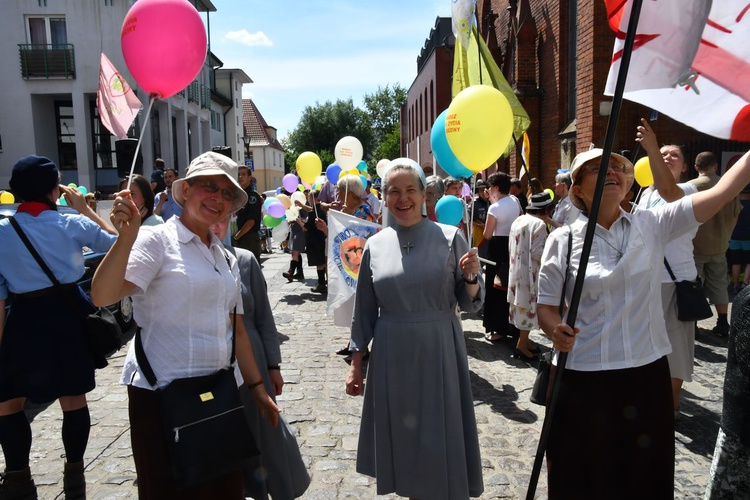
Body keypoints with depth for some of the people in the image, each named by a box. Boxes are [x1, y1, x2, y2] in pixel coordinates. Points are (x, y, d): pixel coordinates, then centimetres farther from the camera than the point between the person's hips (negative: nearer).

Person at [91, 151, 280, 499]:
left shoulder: (226, 258, 11)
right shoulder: (158, 241, -9)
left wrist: (258, 389, 15)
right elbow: (102, 296, -23)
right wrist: (126, 236, -36)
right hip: (162, 394, -6)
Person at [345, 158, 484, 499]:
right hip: (391, 356, 2)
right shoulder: (375, 246, 2)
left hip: (439, 353, -2)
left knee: (440, 439, 8)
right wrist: (356, 363, 8)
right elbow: (364, 311, 8)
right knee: (402, 436, 14)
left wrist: (471, 277, -21)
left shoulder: (450, 238, -4)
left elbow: (471, 303, -1)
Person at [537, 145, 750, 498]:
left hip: (647, 375, 2)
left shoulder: (652, 225, 0)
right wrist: (556, 331, -23)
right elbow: (546, 306, -3)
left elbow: (720, 193, -8)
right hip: (582, 379, -2)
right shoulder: (562, 240, -5)